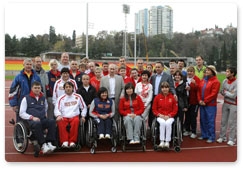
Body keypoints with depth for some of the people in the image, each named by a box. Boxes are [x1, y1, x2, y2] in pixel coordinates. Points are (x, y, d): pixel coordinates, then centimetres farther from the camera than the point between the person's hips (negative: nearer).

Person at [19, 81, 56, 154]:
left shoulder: (43, 98, 21)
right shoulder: (26, 98, 9)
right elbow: (21, 113, 2)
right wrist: (32, 117, -11)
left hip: (43, 120, 4)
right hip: (31, 121, -4)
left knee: (52, 121, -29)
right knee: (37, 123, -39)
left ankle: (49, 143, -35)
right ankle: (43, 145, -38)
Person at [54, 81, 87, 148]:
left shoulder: (78, 97, 14)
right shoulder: (61, 98, 13)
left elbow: (84, 107, 20)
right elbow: (57, 109, 5)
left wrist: (83, 116, 6)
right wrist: (58, 115, -16)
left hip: (74, 116, 0)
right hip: (64, 117, 0)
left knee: (76, 121, -36)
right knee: (61, 122, -35)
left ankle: (72, 141, -31)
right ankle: (64, 141, -32)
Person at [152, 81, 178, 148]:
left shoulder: (172, 97, 3)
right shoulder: (157, 97, 4)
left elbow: (175, 109, 5)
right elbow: (154, 109, 8)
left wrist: (169, 116, -8)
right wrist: (159, 115, -8)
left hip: (170, 117, 0)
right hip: (160, 117, 0)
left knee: (168, 123, -33)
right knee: (162, 123, -33)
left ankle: (167, 142, -28)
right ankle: (162, 141, -31)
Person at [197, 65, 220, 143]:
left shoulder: (216, 82, -8)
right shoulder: (203, 80, 13)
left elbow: (213, 94, -15)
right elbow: (199, 91, 11)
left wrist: (205, 101, -15)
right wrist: (200, 100, -3)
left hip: (210, 105, -7)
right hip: (202, 104, 7)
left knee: (210, 121, -3)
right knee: (203, 120, 13)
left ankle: (211, 137, 6)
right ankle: (204, 135, 25)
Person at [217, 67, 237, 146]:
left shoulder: (236, 83, -18)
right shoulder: (225, 81, 1)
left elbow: (233, 96, -20)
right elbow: (221, 92, 5)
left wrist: (225, 92, -7)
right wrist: (228, 93, -12)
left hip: (234, 105, -6)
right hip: (225, 103, 6)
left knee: (232, 122, 1)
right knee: (223, 121, 11)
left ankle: (232, 139, 11)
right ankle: (222, 137, 22)